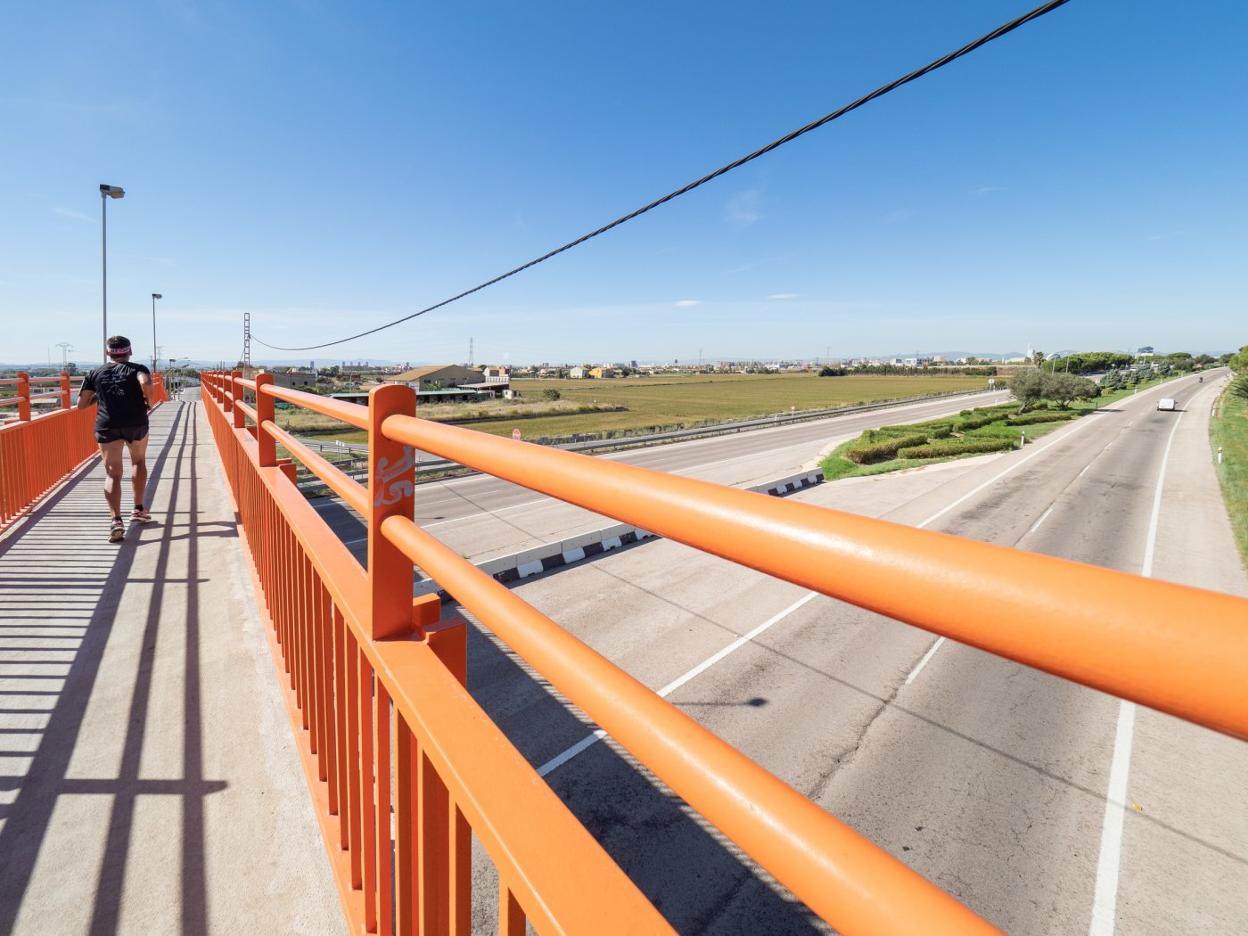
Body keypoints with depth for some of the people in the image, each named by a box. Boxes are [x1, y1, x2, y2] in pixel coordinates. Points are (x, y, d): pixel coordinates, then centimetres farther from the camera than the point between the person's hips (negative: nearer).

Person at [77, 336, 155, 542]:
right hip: (136, 423, -1)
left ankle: (116, 520, -18)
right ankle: (139, 510, 27)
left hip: (106, 426, 1)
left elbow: (81, 404, 11)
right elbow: (146, 383, -19)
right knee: (139, 462, 23)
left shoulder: (95, 374, 13)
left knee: (112, 473, -1)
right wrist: (148, 400, -2)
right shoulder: (137, 369, 5)